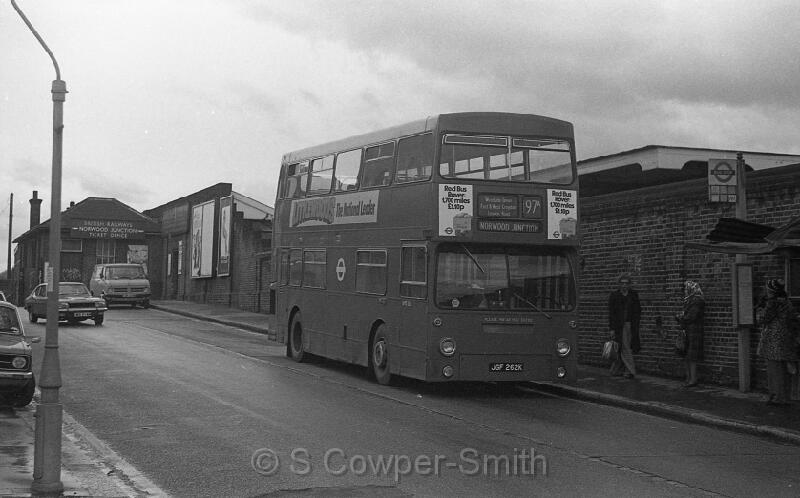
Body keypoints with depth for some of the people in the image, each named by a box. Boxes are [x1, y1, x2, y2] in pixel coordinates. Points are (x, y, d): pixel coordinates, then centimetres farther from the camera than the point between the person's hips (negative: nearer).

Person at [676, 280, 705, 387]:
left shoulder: (697, 301, -13)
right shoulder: (689, 300, 17)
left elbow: (691, 317, -19)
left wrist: (680, 317, -3)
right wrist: (680, 316, -1)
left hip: (694, 331, -10)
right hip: (687, 331, 10)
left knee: (691, 357, -8)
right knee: (686, 356, 10)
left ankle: (693, 379, -6)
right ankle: (688, 378, 14)